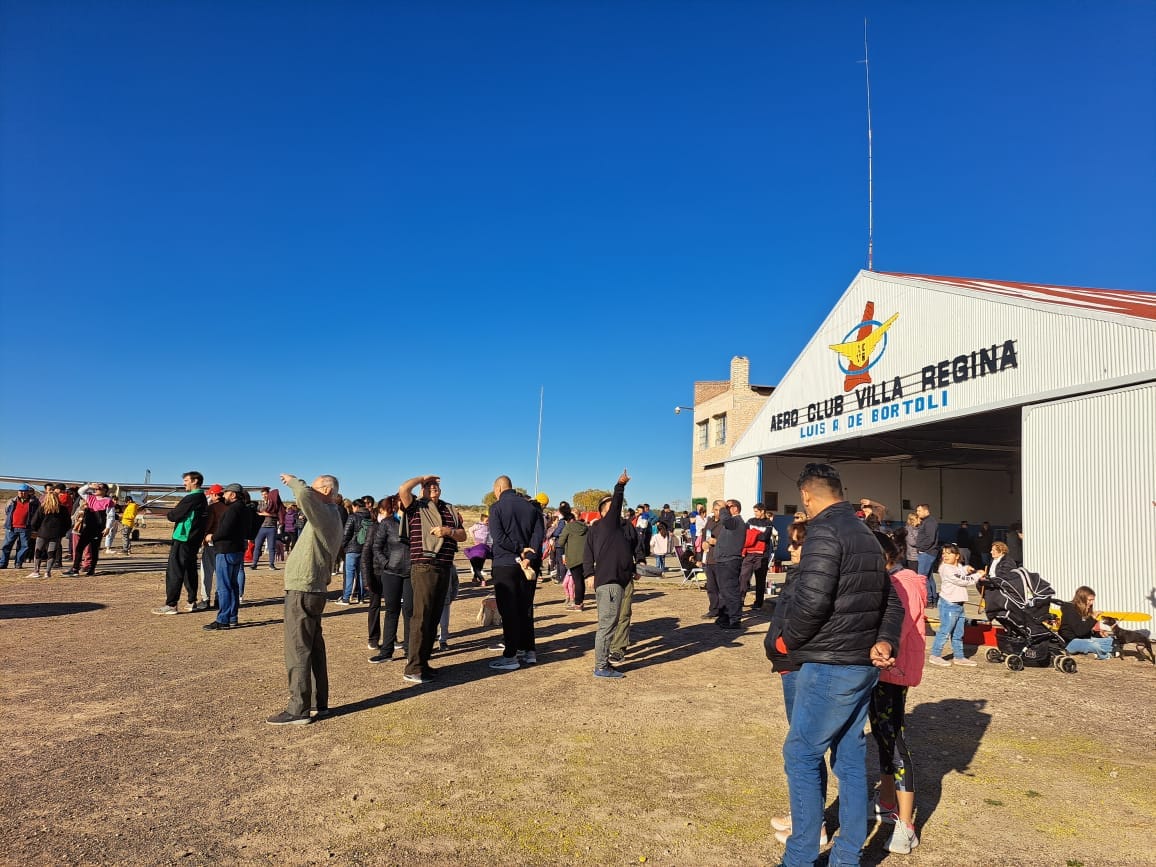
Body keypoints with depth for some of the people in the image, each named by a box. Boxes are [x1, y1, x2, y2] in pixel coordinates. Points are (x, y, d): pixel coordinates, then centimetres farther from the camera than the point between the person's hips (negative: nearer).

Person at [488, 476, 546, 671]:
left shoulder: (497, 507, -6)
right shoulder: (531, 507, 8)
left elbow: (498, 536, -17)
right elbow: (539, 534, -2)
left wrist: (519, 550, -10)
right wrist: (528, 557, -11)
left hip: (505, 565, -5)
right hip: (527, 566, 5)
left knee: (508, 611, -1)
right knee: (525, 609, 14)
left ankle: (510, 656, 1)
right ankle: (529, 651, 19)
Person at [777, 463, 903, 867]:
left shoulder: (824, 531, -15)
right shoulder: (866, 534, 14)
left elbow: (812, 601, -23)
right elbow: (891, 599, 16)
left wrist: (789, 640, -7)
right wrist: (885, 640, 2)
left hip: (830, 666, -9)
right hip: (864, 664, 9)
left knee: (801, 756, 2)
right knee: (851, 759, 14)